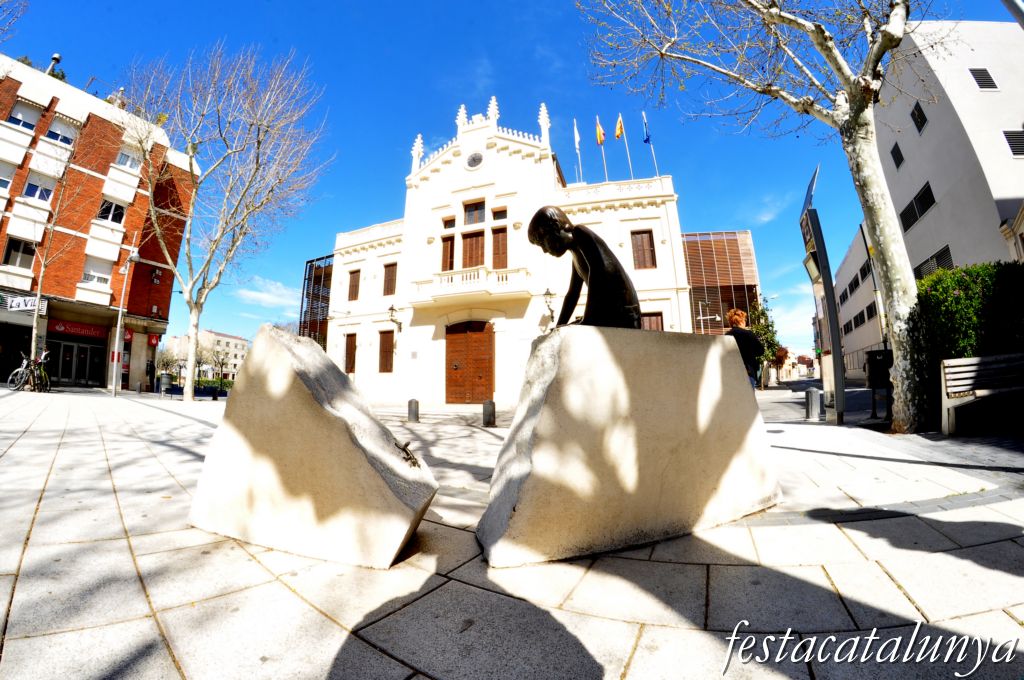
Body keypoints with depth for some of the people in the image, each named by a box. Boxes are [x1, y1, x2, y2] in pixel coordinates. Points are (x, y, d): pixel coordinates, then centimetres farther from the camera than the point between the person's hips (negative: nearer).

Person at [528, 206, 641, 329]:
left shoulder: (580, 233, -5)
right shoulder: (576, 255, 24)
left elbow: (600, 270, -23)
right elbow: (572, 294, 29)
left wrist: (587, 320, -24)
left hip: (621, 313, -9)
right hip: (608, 314, 9)